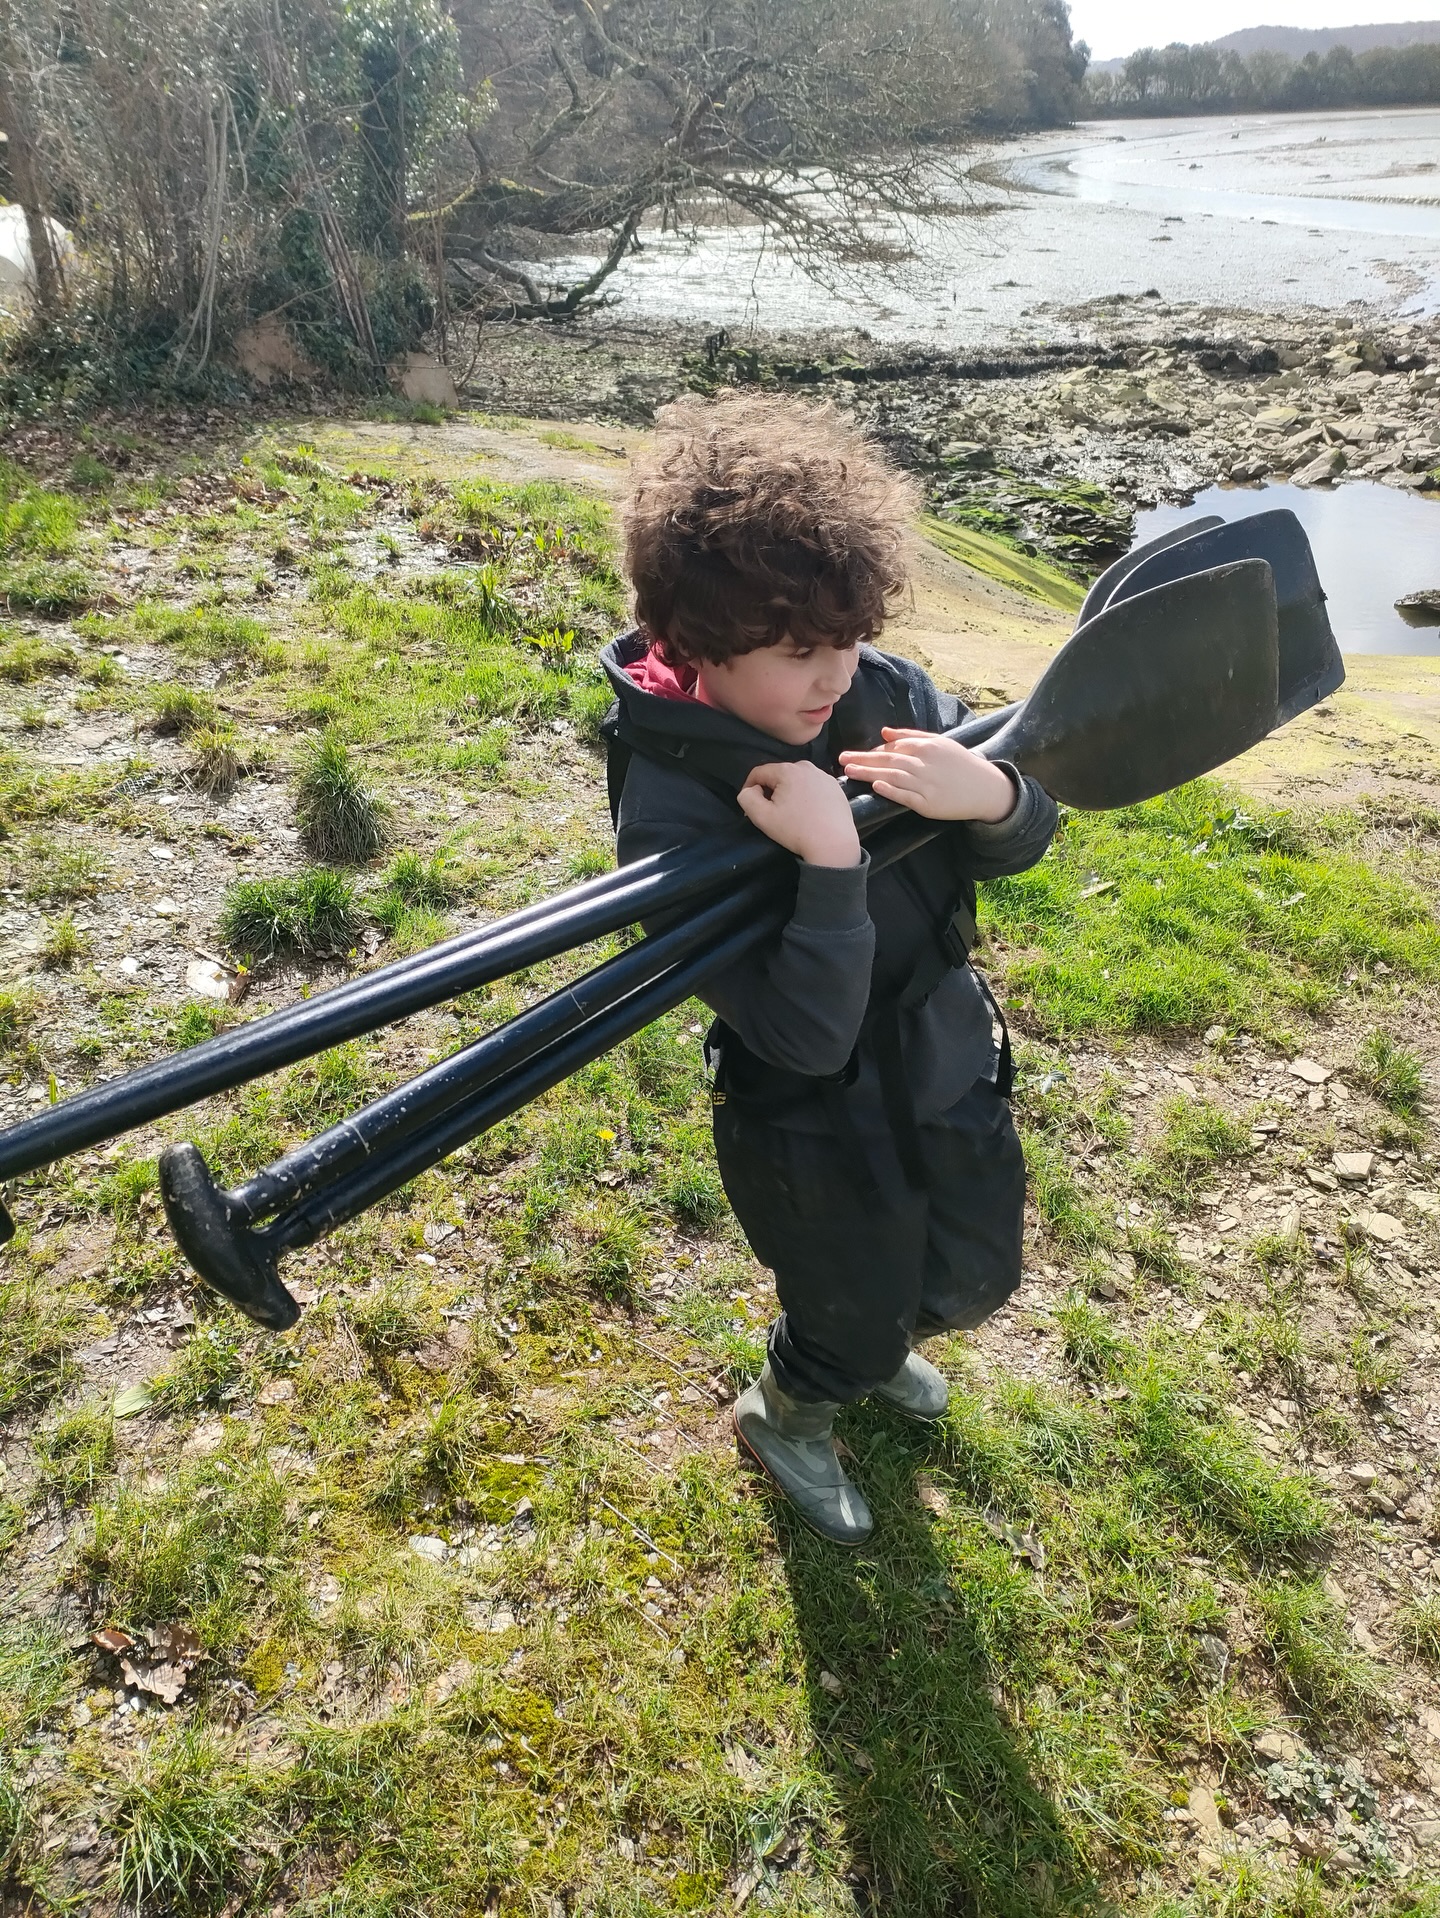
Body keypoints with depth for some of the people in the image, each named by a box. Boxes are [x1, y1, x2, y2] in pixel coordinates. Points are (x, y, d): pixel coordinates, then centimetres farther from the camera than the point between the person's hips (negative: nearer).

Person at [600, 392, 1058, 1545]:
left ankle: (866, 1344, 65)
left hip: (954, 1073, 6)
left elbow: (1026, 836, -7)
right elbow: (808, 1037, -32)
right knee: (854, 1326, 21)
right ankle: (785, 1417, 58)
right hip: (821, 1141, -5)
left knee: (975, 1282, 29)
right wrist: (831, 864, -43)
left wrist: (987, 793, -29)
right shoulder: (672, 812, -30)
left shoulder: (879, 689, -16)